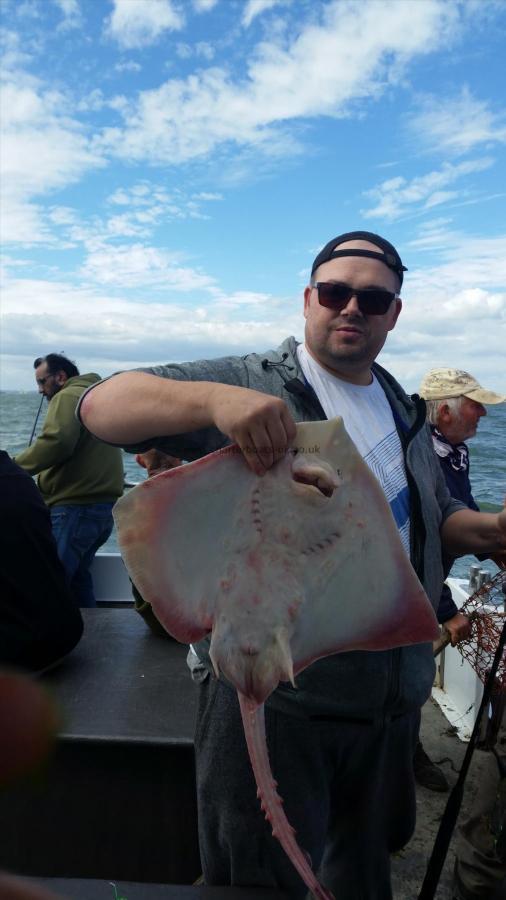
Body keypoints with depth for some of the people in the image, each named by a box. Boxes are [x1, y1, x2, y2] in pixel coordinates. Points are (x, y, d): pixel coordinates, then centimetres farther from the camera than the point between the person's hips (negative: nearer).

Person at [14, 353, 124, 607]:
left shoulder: (68, 396, -6)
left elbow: (57, 442, -23)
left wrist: (14, 465, -14)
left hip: (76, 507, -10)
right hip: (105, 503, 10)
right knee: (76, 575, 17)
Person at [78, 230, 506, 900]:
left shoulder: (405, 414, 10)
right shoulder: (252, 386, -11)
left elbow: (437, 518, 20)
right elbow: (102, 406, -19)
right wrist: (213, 397, -36)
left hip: (392, 700, 7)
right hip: (273, 698, -6)